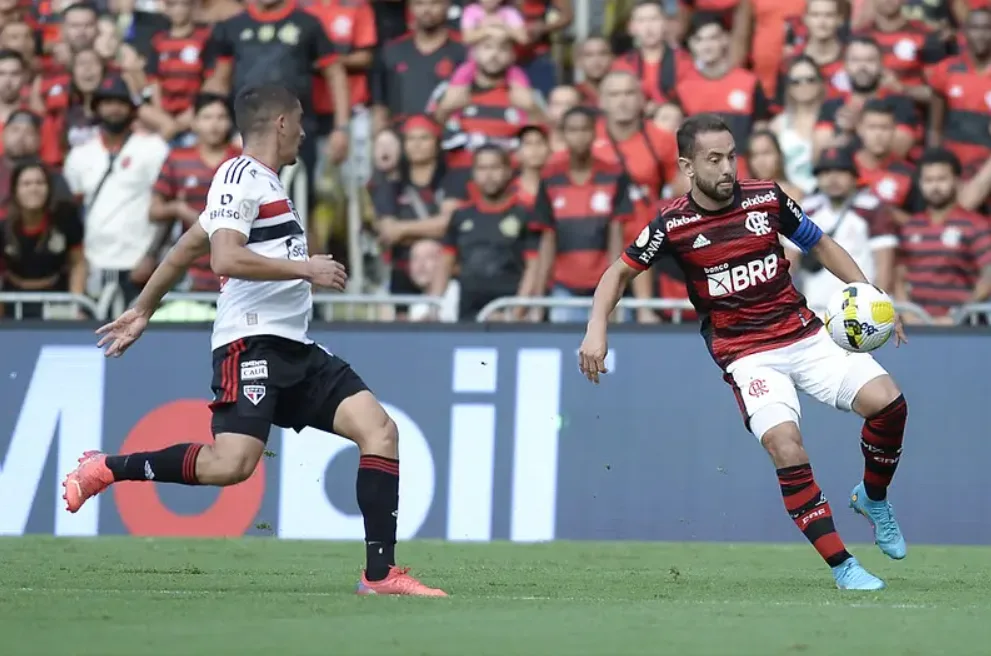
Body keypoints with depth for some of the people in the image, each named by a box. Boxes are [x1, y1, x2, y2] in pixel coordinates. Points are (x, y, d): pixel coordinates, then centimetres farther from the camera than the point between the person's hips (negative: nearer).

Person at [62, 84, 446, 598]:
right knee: (231, 464, -24)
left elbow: (187, 247, 29)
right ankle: (106, 469, -3)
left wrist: (142, 311, 35)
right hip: (251, 342, -9)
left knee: (379, 429, -5)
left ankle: (380, 573, -7)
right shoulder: (240, 177, -6)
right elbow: (225, 258, -21)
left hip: (294, 349, 9)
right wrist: (305, 268, -16)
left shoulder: (265, 185, 22)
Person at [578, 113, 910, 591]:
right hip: (746, 356, -3)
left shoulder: (766, 198, 0)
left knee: (886, 401, -17)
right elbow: (620, 271, 7)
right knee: (784, 443, -28)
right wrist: (596, 330, -7)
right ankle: (842, 566, -21)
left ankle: (872, 498, 13)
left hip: (803, 333, 3)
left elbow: (821, 245, 14)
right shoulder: (674, 225, -6)